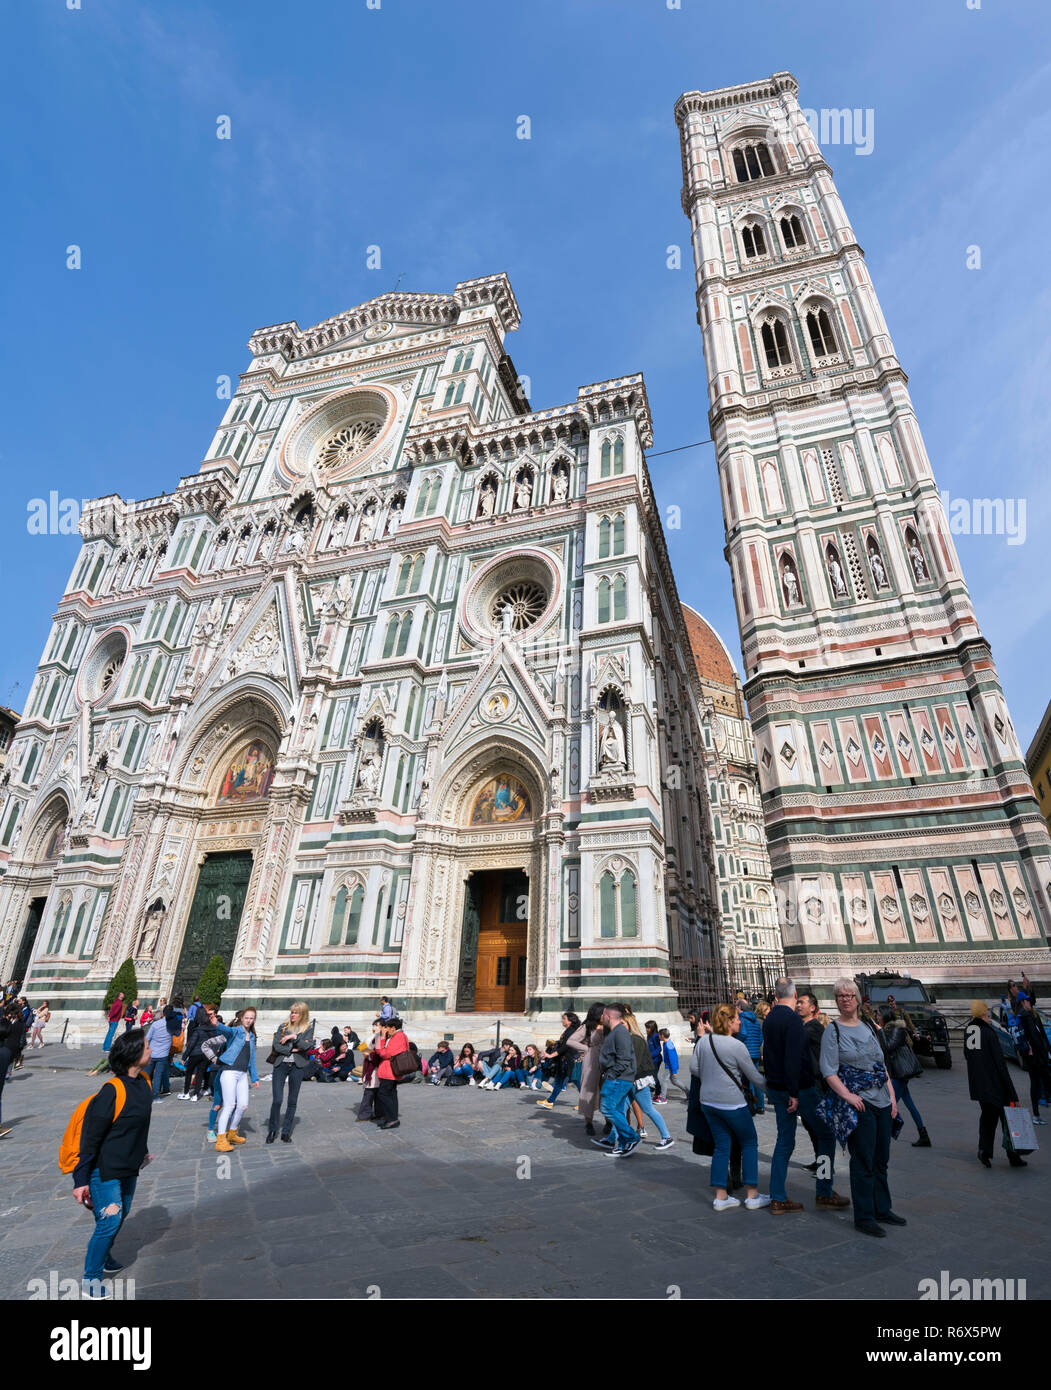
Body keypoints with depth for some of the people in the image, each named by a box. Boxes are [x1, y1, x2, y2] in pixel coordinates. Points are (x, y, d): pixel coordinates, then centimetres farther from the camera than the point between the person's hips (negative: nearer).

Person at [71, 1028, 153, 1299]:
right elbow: (91, 1137, -21)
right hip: (104, 1169, -8)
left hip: (129, 1167, 8)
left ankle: (103, 1257, 40)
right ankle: (91, 1279, 15)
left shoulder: (143, 1082, -3)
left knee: (121, 1215, 18)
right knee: (110, 1220, -4)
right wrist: (81, 1181, -17)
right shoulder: (112, 1091, -28)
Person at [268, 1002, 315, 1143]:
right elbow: (275, 1046, -2)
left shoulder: (308, 1028, 3)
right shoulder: (283, 1027, 7)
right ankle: (272, 1130, 14)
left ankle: (286, 1132, 18)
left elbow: (307, 1046, -10)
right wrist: (292, 1050, -10)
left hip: (297, 1066, 0)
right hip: (281, 1065, 1)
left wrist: (294, 1037, -13)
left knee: (292, 1101, 5)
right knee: (277, 1100, -6)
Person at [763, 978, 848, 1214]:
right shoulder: (792, 1019, -18)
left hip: (776, 1087, 7)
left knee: (784, 1141, 12)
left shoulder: (768, 1019, 8)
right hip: (800, 1088, -7)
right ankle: (824, 1194, 15)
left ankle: (778, 1198, 14)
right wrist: (794, 1093, -21)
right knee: (826, 1134, 11)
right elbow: (793, 1059, -24)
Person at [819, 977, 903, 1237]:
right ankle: (863, 1217, 11)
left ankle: (882, 1209, 30)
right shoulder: (833, 1030, -7)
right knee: (863, 1162, -1)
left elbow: (882, 1065, 17)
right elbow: (829, 1071, -11)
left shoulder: (869, 1027, 11)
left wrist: (892, 1096, 9)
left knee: (881, 1159, 15)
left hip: (882, 1102, 6)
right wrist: (847, 1095, -20)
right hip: (858, 1104, -6)